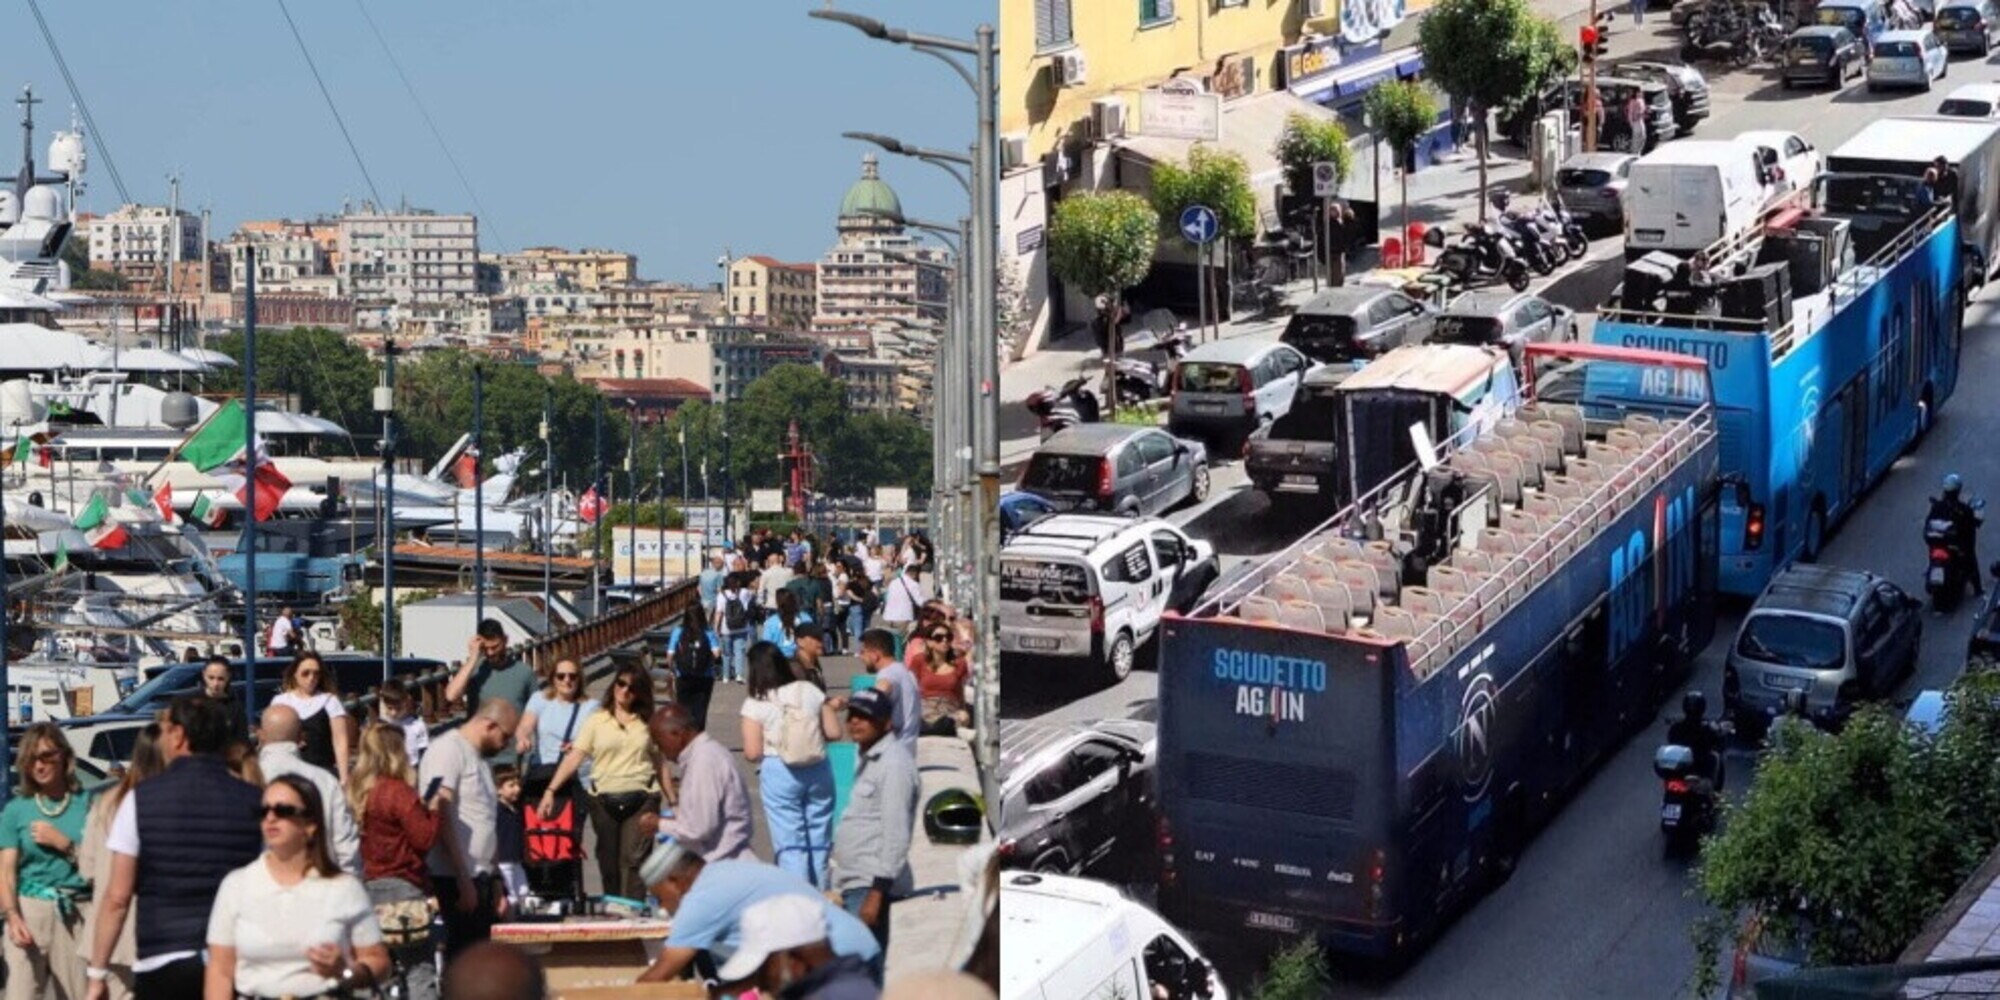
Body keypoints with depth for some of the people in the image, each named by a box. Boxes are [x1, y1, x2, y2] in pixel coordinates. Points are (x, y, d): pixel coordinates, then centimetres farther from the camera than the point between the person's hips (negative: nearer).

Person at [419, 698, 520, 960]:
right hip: (455, 879, -9)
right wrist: (463, 881, -18)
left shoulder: (479, 758, 21)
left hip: (478, 879, 9)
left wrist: (493, 886, 17)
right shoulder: (448, 750, -7)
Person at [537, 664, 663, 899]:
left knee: (633, 859, -11)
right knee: (608, 863, 7)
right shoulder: (597, 721, 4)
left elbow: (658, 763, 12)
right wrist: (551, 790, -11)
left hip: (641, 799, -1)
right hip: (604, 800, 1)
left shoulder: (647, 723, 9)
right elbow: (574, 757, -2)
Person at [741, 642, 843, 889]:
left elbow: (752, 753, -11)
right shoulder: (809, 690, 1)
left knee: (789, 843, -1)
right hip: (818, 770, 3)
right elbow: (834, 733, 3)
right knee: (819, 841, 13)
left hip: (779, 774, -3)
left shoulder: (755, 704, -8)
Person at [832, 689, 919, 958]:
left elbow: (896, 832, -17)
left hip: (871, 885, -10)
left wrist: (877, 891, -21)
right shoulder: (864, 758, 18)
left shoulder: (893, 762, -11)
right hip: (853, 884, 10)